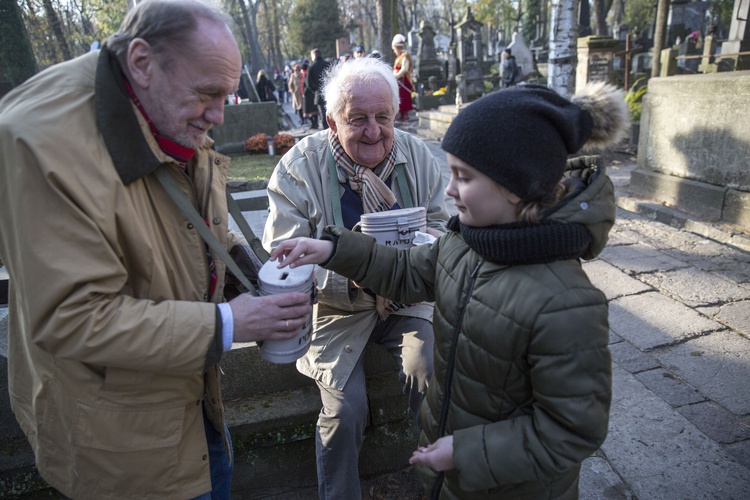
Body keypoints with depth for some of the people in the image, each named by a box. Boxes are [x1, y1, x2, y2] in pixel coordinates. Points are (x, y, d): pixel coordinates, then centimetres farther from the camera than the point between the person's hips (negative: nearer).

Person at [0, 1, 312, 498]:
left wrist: (240, 255, -7)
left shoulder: (174, 116, -4)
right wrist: (225, 325, -30)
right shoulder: (47, 141, -30)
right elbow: (72, 318, -29)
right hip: (115, 416, -7)